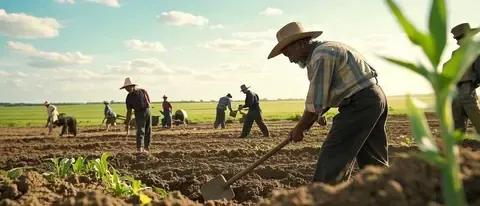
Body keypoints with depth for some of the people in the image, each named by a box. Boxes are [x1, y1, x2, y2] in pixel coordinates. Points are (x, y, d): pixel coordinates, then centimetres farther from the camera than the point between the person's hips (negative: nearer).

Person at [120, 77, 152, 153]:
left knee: (148, 131, 5)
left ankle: (146, 148, 15)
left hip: (147, 111, 2)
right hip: (139, 113, -2)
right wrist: (127, 124, 2)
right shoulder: (129, 97, 1)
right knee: (140, 131, -15)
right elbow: (129, 112, 4)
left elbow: (149, 102, 17)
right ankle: (139, 149, -22)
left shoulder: (143, 91, 3)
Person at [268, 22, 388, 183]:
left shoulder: (321, 55, -15)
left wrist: (299, 129, -2)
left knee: (332, 156, -7)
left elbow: (315, 102, -15)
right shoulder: (325, 50, 17)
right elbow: (325, 95, 19)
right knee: (374, 162, 15)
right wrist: (309, 121, 15)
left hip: (360, 102, -10)